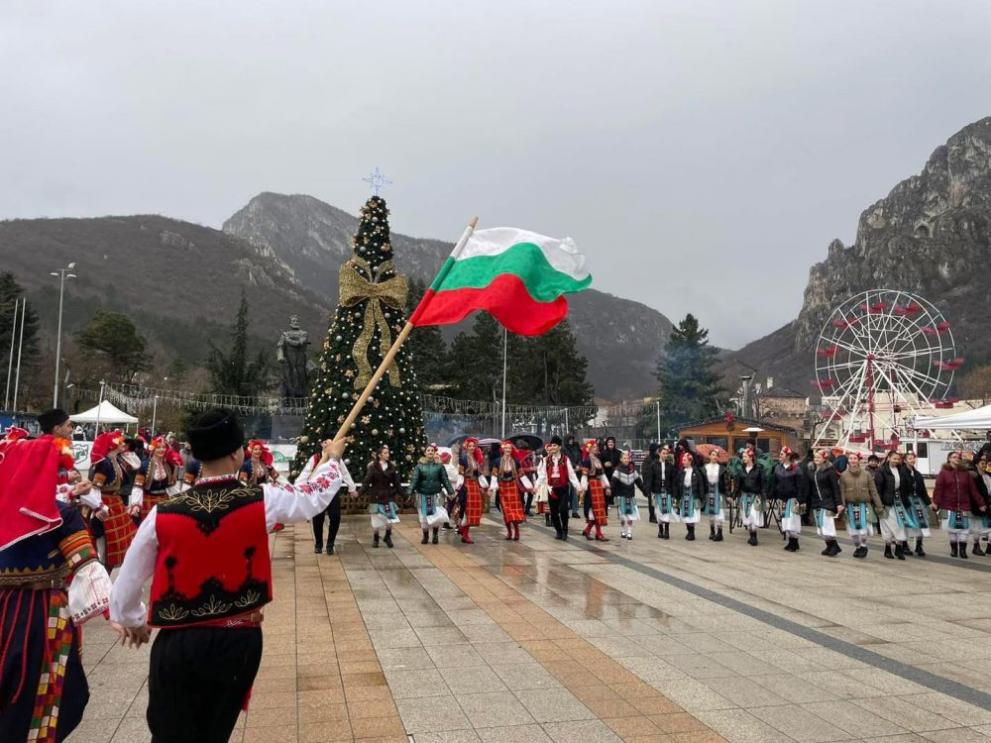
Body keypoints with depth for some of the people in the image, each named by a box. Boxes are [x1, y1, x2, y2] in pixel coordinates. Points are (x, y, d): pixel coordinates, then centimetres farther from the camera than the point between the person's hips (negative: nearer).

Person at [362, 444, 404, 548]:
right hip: (376, 497, -2)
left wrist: (401, 493, 0)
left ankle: (388, 537, 19)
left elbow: (396, 482, 5)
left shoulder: (392, 467, 3)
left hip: (388, 496, 2)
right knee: (376, 520, 4)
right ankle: (375, 539, 23)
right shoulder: (373, 467, -7)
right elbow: (367, 481, -12)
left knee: (390, 519, -2)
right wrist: (361, 492, -24)